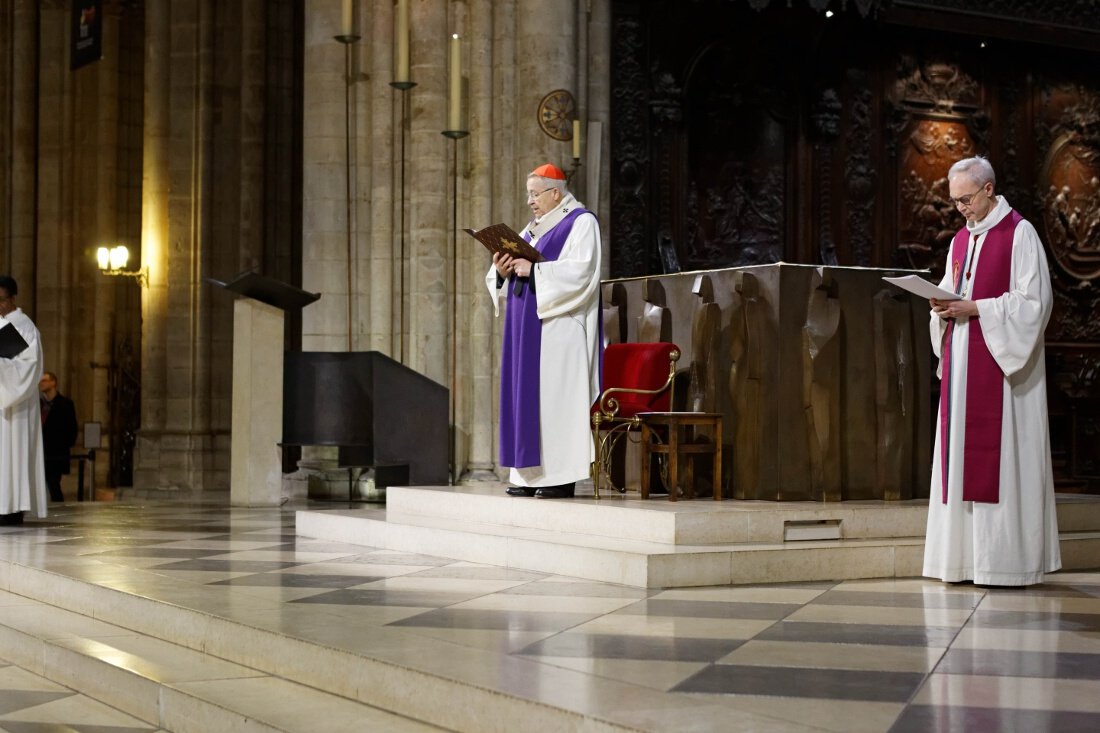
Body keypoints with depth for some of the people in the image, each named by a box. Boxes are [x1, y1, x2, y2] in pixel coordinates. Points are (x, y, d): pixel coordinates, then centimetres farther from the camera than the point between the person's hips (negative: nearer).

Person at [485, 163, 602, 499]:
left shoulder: (581, 222, -3)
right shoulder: (531, 230, 21)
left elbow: (582, 270, -17)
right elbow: (517, 273, 17)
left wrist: (534, 270, -19)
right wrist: (503, 271, -5)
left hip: (559, 328, -8)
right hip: (528, 328, 8)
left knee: (556, 394, -10)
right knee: (527, 395, 4)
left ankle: (562, 475, -8)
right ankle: (531, 474, 5)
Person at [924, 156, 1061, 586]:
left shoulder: (1019, 234, -5)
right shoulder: (960, 240, 17)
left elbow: (1034, 301, -11)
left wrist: (975, 308, -17)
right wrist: (945, 305, -3)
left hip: (1001, 363, -7)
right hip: (961, 363, 7)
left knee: (1001, 456, -8)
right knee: (961, 451, 4)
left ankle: (1008, 558, -4)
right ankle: (966, 555, 7)